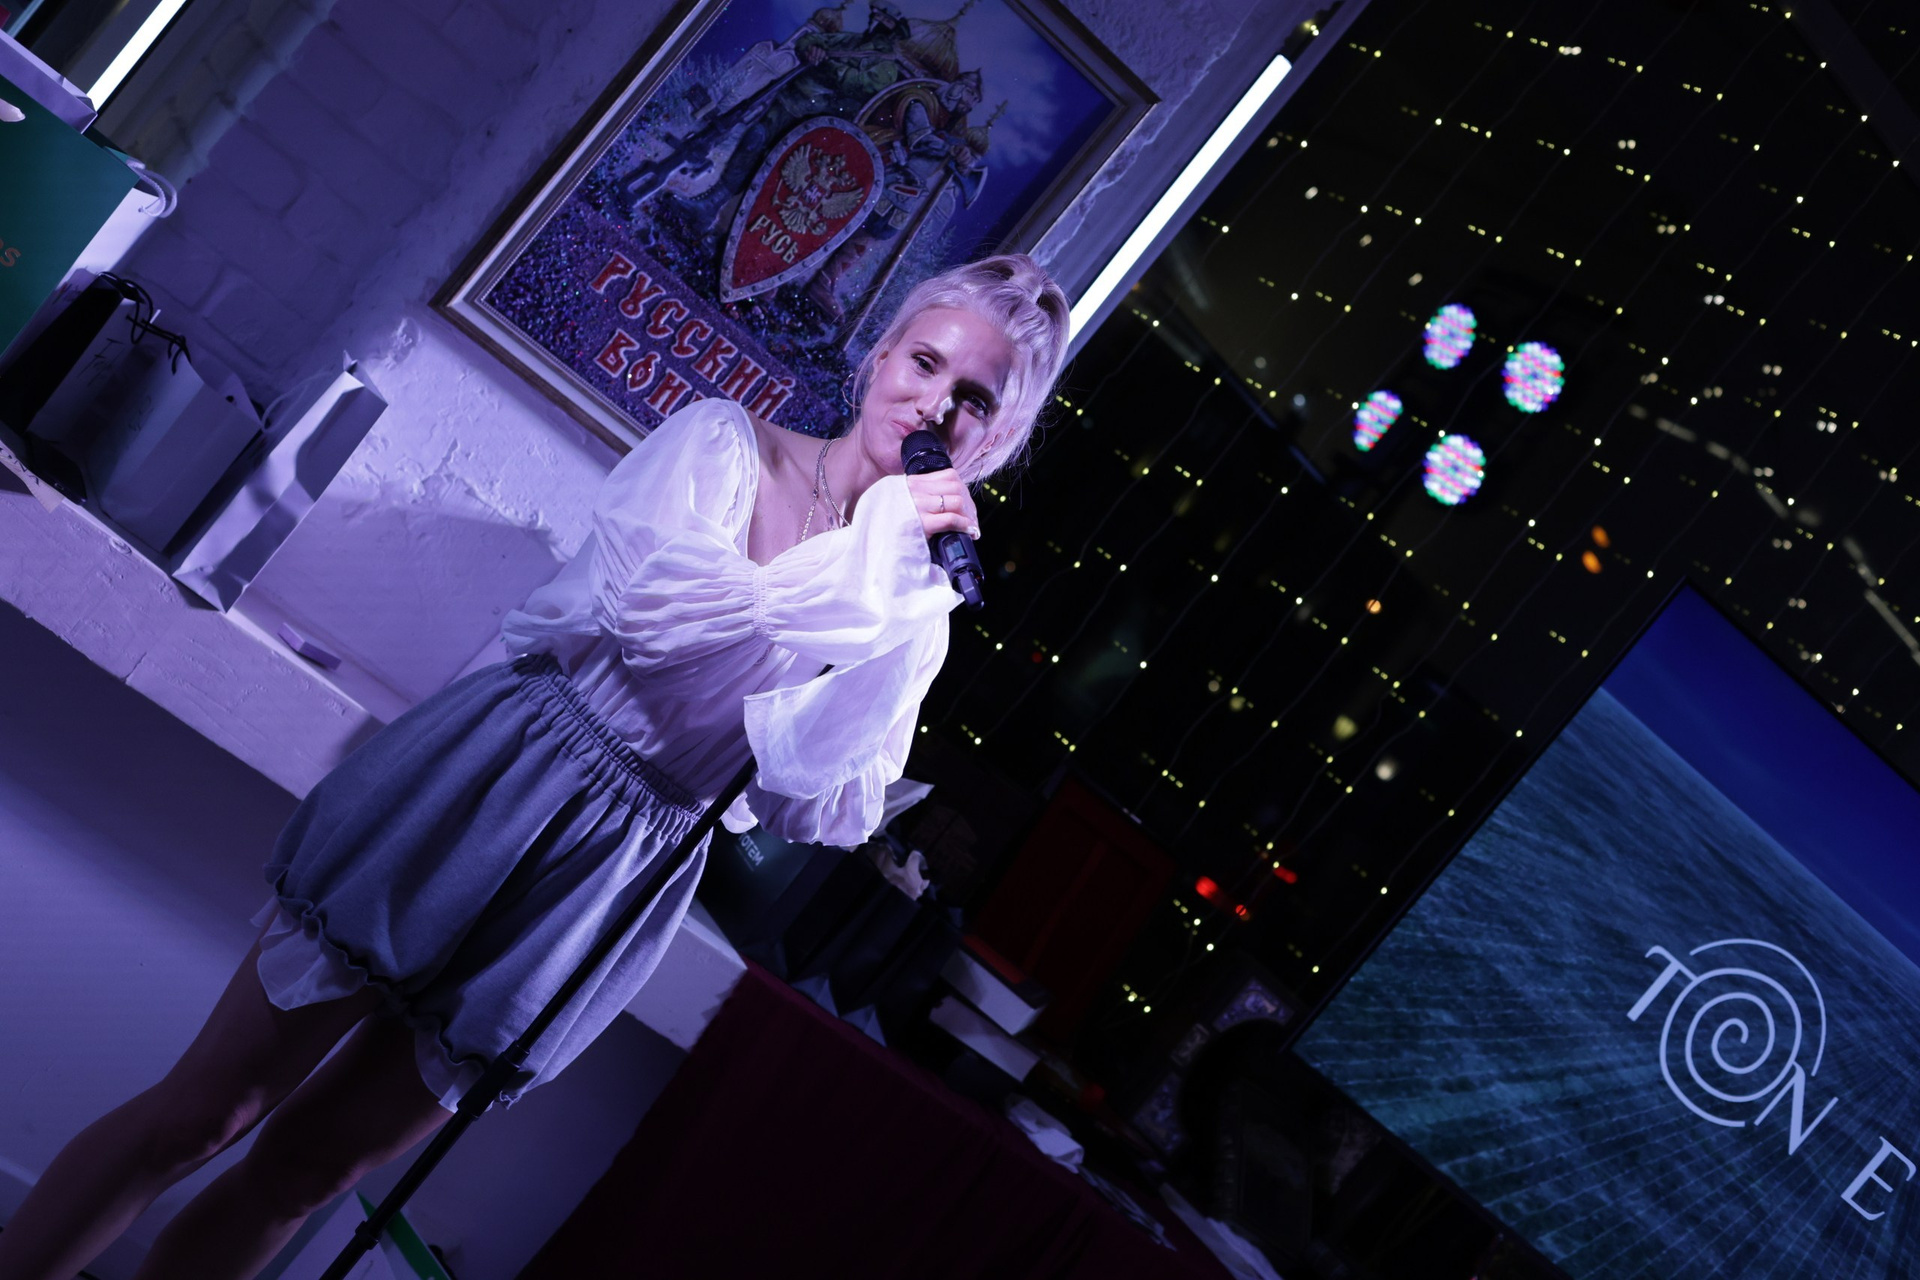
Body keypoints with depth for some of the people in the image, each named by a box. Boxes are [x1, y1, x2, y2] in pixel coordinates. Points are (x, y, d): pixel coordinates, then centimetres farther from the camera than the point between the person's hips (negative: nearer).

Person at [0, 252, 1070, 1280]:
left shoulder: (915, 609, 4)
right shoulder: (725, 440, -3)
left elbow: (824, 813, -5)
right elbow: (649, 605, -20)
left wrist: (894, 648, -18)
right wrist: (867, 545, -17)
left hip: (611, 885, 2)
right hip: (490, 793, -2)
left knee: (308, 1171, 10)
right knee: (206, 1113, 2)